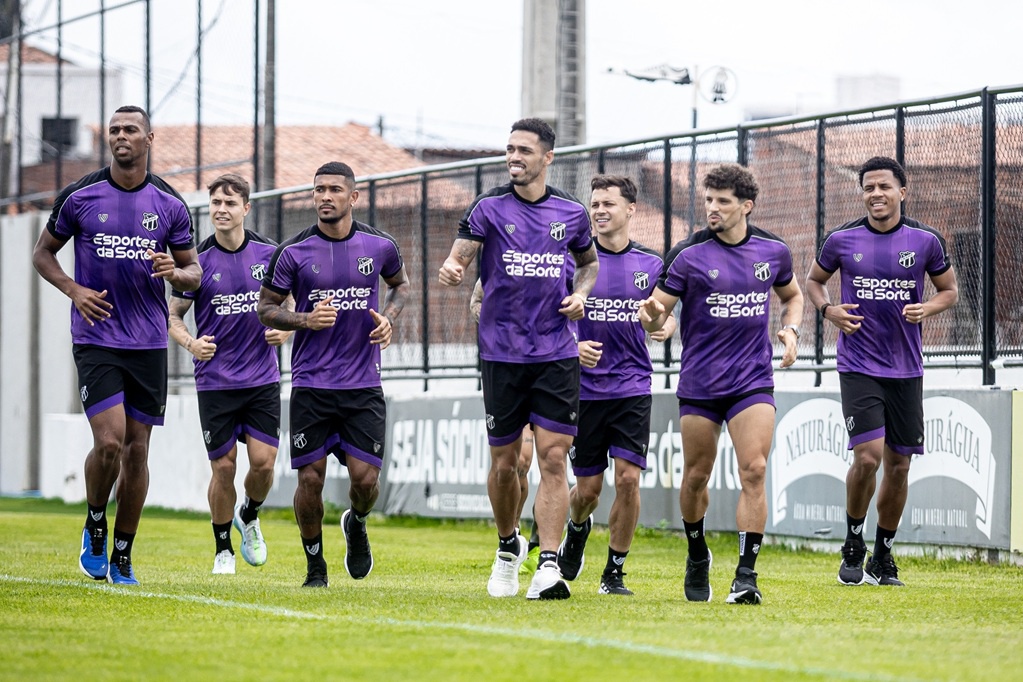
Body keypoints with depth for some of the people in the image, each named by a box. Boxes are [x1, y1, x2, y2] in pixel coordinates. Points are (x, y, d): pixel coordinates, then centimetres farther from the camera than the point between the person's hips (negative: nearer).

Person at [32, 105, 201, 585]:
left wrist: (176, 272, -12)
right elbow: (42, 253, 9)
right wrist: (73, 290, -8)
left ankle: (122, 557, 17)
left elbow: (194, 272, 12)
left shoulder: (169, 205, 3)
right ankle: (95, 526, 11)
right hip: (96, 341, -2)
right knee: (109, 442, -16)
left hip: (149, 344, 2)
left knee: (137, 450, 5)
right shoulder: (79, 197, -2)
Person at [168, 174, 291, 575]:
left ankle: (249, 517, 26)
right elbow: (173, 315, 2)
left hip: (262, 378, 1)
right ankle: (223, 549, 18)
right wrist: (191, 343, -18)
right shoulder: (199, 261, -4)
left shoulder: (269, 254, 1)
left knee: (263, 461, -6)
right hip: (215, 382, -1)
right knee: (224, 467, -1)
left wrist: (286, 330, -5)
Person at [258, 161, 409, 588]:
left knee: (365, 479, -5)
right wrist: (305, 320, -14)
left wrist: (388, 318, 1)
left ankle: (356, 524, 30)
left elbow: (400, 284, 21)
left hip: (364, 386, 1)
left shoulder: (379, 246, 1)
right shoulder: (293, 252, -4)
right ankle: (315, 566, 18)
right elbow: (266, 309, 5)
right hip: (311, 385, -1)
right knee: (311, 478, -2)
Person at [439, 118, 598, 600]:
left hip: (557, 354, 1)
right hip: (502, 355, -1)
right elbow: (459, 257, -8)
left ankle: (548, 566, -12)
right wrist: (450, 270, -31)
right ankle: (508, 547, 31)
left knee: (553, 459, -9)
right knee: (504, 461, 6)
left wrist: (580, 293, 3)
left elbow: (588, 261, 23)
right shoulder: (489, 208, -1)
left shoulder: (571, 213, 6)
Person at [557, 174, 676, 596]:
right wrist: (573, 346, -16)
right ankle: (578, 529, 39)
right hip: (584, 387, -1)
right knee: (588, 486, 3)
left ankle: (615, 572, 2)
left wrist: (666, 326, -6)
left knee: (628, 478, -11)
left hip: (633, 388, 1)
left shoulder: (650, 265, 5)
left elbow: (666, 314, 18)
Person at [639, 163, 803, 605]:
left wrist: (790, 329, 5)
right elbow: (655, 315, -4)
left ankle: (746, 575, -13)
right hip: (699, 384, -1)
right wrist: (651, 314, -28)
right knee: (695, 476, 7)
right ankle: (697, 556, 32)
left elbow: (793, 295, 25)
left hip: (753, 382, 1)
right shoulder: (689, 255, -4)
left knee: (753, 472, -13)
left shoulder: (773, 251, 5)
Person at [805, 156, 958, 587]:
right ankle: (853, 545, 5)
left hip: (906, 370, 2)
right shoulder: (842, 240, -1)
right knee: (867, 455, -16)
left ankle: (883, 556, 21)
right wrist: (828, 310, -5)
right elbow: (814, 280, 15)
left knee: (898, 464, 5)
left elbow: (950, 289, 12)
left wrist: (928, 308, -9)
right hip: (858, 368, -2)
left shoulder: (925, 240, 0)